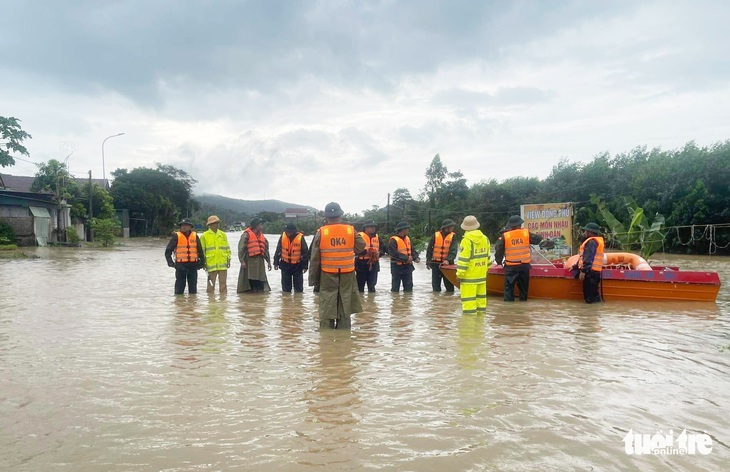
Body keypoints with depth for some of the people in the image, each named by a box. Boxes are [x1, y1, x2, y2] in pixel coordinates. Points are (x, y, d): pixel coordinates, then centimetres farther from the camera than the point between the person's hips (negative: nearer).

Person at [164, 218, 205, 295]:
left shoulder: (195, 236, 8)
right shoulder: (177, 236, 0)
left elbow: (200, 250, 14)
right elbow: (168, 251, 1)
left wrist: (202, 262, 11)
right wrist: (170, 262, -8)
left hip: (193, 265, 2)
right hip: (180, 265, -2)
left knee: (193, 288, 8)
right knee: (179, 288, 1)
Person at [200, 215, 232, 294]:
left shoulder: (223, 234, 11)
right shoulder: (204, 236, 2)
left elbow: (227, 248, 13)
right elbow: (202, 251, 2)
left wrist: (228, 259, 5)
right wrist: (203, 262, -3)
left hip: (223, 264, 3)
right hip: (211, 264, -3)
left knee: (223, 284, 5)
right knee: (211, 285, 4)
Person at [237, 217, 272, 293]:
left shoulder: (262, 236, 17)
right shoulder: (246, 235, -4)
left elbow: (266, 249, 22)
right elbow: (241, 249, -9)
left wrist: (268, 261, 19)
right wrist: (242, 261, -16)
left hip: (260, 262, 6)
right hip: (249, 261, -6)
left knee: (260, 282, 6)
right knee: (250, 280, -4)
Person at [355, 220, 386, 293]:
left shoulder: (377, 237, 13)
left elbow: (383, 248, 14)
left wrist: (379, 253, -6)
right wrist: (365, 251, -26)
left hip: (374, 264, 5)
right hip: (362, 264, -5)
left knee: (372, 285, 11)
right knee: (360, 284, 1)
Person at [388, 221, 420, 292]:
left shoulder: (407, 239, 11)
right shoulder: (393, 240, -15)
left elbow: (412, 250, 15)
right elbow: (394, 253, -24)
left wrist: (415, 257, -5)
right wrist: (406, 258, -23)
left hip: (408, 266, 7)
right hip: (397, 266, -7)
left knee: (408, 287, 12)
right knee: (395, 287, 3)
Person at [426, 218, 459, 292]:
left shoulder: (453, 236, -3)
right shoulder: (436, 235, -1)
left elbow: (453, 250, -13)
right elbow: (429, 249, 5)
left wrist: (448, 260, -28)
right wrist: (428, 262, 2)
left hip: (447, 263, 0)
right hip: (435, 263, 1)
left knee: (449, 286, 5)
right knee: (436, 286, 8)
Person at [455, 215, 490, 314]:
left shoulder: (467, 240, -16)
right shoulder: (485, 239, 7)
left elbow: (463, 259, -18)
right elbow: (487, 256, 16)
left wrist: (460, 274, -12)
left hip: (469, 275, -8)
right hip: (482, 275, 8)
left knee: (468, 298, -4)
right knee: (481, 296, 17)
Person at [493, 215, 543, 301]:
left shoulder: (505, 236, -7)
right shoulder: (526, 233, -3)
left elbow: (498, 250, -3)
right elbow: (538, 239, 11)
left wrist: (499, 261, 9)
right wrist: (541, 238, 34)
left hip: (510, 266, -2)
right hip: (524, 264, 2)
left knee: (509, 283, 6)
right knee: (523, 283, 16)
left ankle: (508, 298, 2)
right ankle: (523, 298, 21)